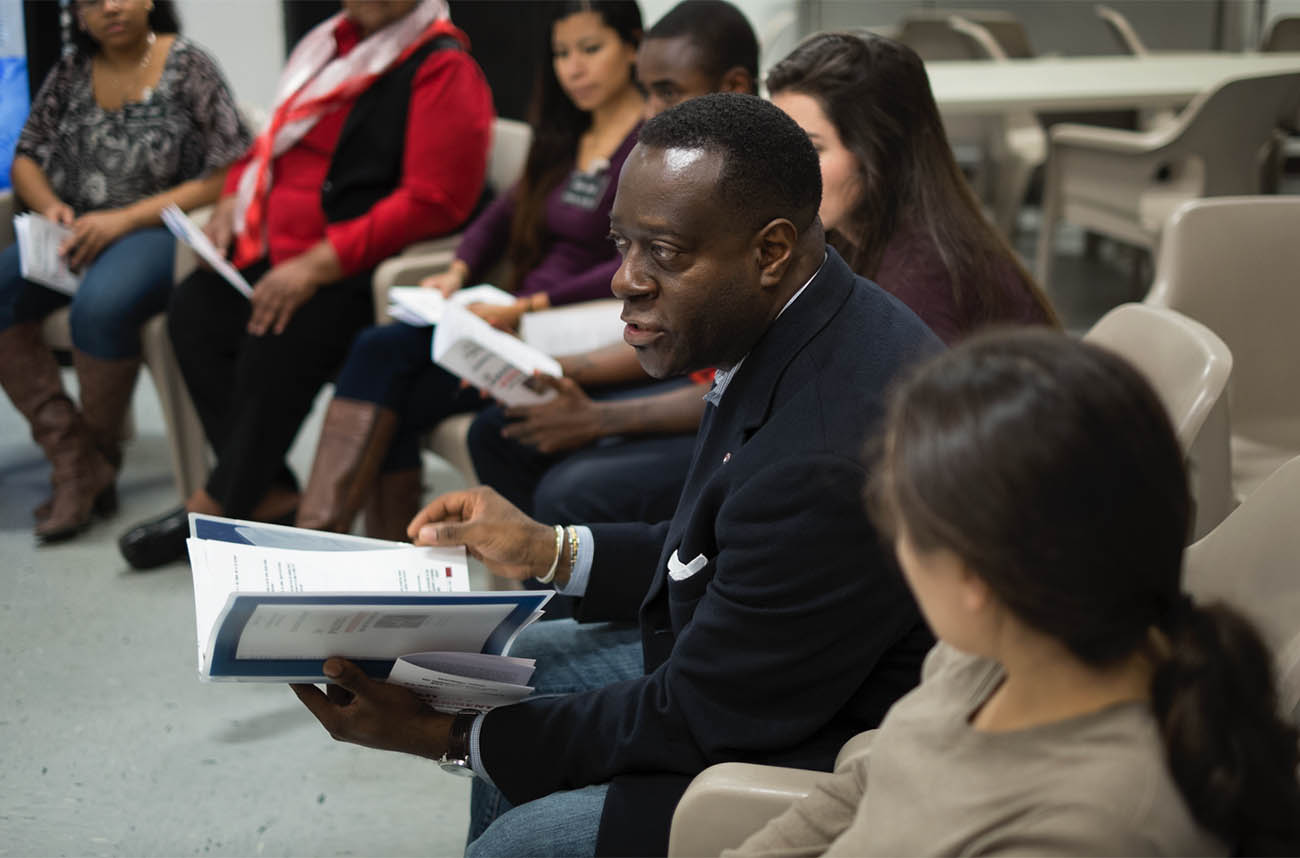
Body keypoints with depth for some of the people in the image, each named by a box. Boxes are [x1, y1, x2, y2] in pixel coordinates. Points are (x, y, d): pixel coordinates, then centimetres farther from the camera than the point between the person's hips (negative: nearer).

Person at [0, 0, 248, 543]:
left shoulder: (188, 66, -1)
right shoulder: (71, 72, 14)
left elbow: (226, 176, -8)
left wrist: (125, 219, -15)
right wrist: (50, 206, -6)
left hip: (158, 230, -5)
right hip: (77, 232, 5)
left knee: (99, 306, -37)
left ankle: (99, 463, -15)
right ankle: (73, 458, -21)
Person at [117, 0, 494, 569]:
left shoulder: (442, 69, -9)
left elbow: (433, 201, -18)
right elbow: (276, 142, 30)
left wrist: (319, 265, -22)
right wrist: (234, 198, 8)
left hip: (359, 269, -8)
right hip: (277, 255, 8)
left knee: (278, 343, -29)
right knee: (194, 309, -15)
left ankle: (217, 507, -9)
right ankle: (269, 492, -12)